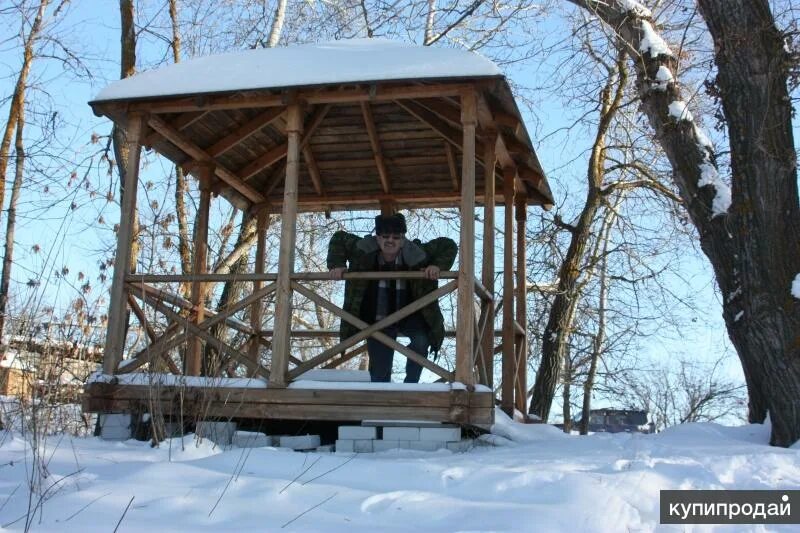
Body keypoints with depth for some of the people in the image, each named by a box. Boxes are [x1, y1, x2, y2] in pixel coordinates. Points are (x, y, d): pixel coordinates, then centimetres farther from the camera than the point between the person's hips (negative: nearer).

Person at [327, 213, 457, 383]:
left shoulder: (415, 253, -20)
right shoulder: (364, 251, -16)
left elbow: (448, 245, -11)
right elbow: (339, 238, 0)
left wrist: (438, 265, -28)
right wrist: (337, 265, -12)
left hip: (409, 315, -1)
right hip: (377, 319, 1)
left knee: (421, 340, -31)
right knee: (379, 373, 2)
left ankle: (411, 384, -8)